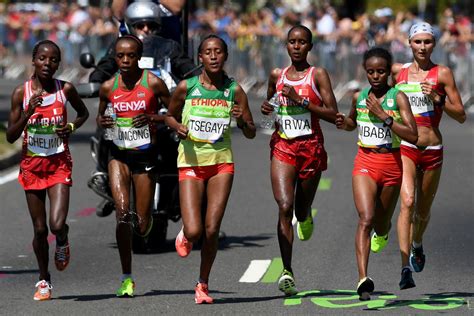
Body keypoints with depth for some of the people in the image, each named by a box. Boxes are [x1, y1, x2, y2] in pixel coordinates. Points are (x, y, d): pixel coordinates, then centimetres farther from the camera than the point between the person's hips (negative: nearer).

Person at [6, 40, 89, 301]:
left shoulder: (65, 89, -4)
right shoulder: (21, 93, -5)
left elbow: (83, 113, 16)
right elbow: (10, 136, -5)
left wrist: (71, 127, -5)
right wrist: (28, 113, -20)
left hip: (59, 163, -1)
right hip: (32, 164, 1)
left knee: (57, 225, -17)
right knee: (39, 229, 6)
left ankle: (62, 241, 20)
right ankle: (44, 281, 25)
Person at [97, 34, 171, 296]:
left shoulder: (153, 83, -8)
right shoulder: (108, 87, 0)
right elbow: (99, 115, 17)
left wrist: (153, 118, -19)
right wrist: (102, 122, -7)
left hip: (145, 155, -1)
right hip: (118, 154, 1)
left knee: (141, 226, 2)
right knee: (122, 212, -17)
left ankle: (144, 218, 44)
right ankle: (126, 279, -7)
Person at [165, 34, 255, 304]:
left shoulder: (234, 90, 0)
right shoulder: (187, 87, -3)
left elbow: (251, 133, 5)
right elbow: (169, 116, 14)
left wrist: (242, 120, -16)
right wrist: (178, 126, -8)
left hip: (222, 162, 1)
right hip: (191, 162, -1)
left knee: (212, 230, -4)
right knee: (194, 230, -12)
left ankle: (203, 284, 16)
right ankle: (186, 235, 27)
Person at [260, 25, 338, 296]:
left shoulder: (318, 75, -2)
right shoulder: (277, 75, 9)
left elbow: (333, 114, -8)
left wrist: (301, 101, -16)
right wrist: (267, 108, 6)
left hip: (311, 147, -1)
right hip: (282, 147, 1)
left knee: (302, 208, 13)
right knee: (285, 207, -16)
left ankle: (305, 218, 54)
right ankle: (287, 271, -20)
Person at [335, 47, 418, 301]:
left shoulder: (397, 97, -7)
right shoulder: (359, 97, 4)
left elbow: (412, 136, -16)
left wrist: (383, 115, -20)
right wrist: (344, 123, 3)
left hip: (392, 163, -1)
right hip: (365, 163, 1)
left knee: (381, 223, 16)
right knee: (365, 218, -18)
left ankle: (382, 232, 57)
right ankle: (363, 279, -26)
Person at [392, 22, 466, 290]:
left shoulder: (442, 74, -1)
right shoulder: (398, 71, 6)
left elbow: (461, 116, -3)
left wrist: (438, 99, -16)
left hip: (432, 150, 0)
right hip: (404, 147, 0)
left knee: (423, 210, 15)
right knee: (407, 202, -21)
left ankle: (417, 245, 49)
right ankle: (406, 268, -26)